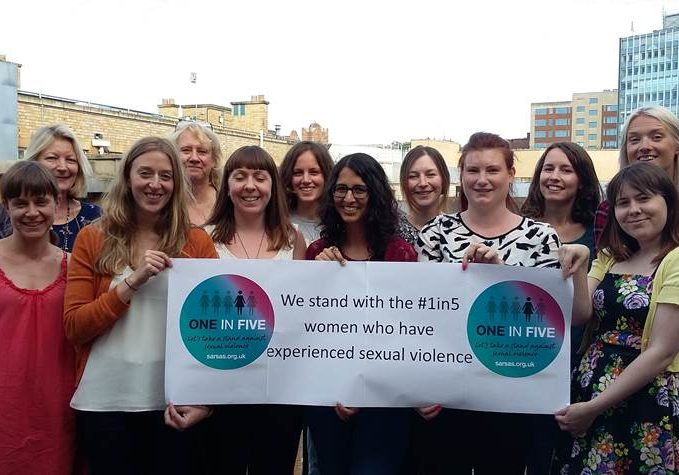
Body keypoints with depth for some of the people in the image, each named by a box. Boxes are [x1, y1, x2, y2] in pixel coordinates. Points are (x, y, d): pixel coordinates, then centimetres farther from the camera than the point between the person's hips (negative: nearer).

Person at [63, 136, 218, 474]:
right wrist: (133, 281, -14)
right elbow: (73, 327, -3)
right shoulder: (93, 239, 1)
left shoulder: (196, 242, 1)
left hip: (175, 402, 0)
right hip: (105, 402, 0)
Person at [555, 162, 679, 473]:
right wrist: (579, 268, -13)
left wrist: (593, 408, -15)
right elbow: (579, 316, 2)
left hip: (647, 403, -6)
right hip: (590, 387, 6)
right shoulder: (610, 255, 11)